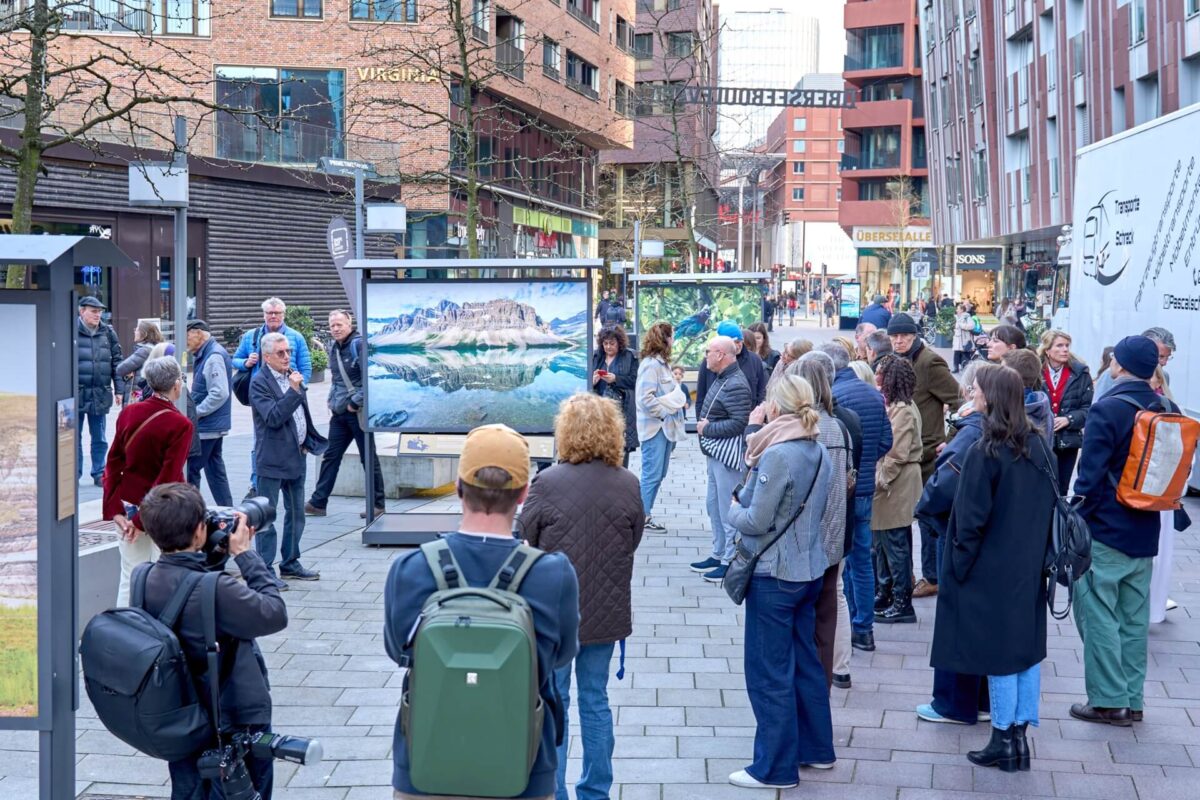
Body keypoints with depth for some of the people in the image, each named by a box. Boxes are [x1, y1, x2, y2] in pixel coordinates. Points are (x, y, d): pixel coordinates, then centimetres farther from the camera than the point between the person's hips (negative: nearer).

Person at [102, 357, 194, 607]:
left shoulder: (128, 413, -1)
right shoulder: (180, 425, -16)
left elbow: (113, 463, 0)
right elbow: (168, 478, -18)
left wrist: (113, 509, -1)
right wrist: (143, 519, -13)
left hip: (128, 504, 5)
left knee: (130, 576, 11)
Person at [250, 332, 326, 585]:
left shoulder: (292, 376, 11)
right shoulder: (259, 382, -12)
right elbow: (273, 417, -23)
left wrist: (308, 441, 15)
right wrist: (294, 390, -26)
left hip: (296, 456, 8)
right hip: (272, 459, -8)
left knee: (296, 514, 15)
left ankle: (290, 564, 27)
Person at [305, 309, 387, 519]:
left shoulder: (359, 344, -13)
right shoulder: (334, 348, 12)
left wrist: (355, 403, -18)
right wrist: (332, 401, 13)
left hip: (358, 411, -8)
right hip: (339, 413, 8)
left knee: (368, 458, 1)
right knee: (330, 456, 8)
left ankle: (377, 504, 9)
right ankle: (318, 502, 13)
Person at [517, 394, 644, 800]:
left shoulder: (547, 483, -18)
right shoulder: (629, 485, -7)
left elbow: (525, 540, -6)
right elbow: (633, 542, 4)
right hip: (607, 612, 3)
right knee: (596, 700, 16)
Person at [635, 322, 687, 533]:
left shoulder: (661, 363, 16)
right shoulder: (650, 364, -15)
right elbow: (646, 398, -22)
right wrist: (664, 413, -17)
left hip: (666, 426, 10)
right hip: (654, 427, -10)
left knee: (658, 474, 13)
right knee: (652, 474, -6)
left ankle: (645, 514, 19)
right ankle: (643, 516, 1)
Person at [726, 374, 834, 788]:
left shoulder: (778, 455, -21)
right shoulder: (818, 452, 5)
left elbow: (757, 521, -19)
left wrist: (733, 508, 1)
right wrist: (747, 501, 11)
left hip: (774, 575, -9)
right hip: (810, 570, 9)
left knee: (770, 673, 1)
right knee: (805, 662, 19)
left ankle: (775, 767, 7)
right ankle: (816, 749, 29)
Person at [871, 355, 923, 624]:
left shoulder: (903, 410, -17)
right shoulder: (892, 405, 13)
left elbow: (896, 454, -20)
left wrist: (881, 480, -15)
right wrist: (878, 479, 9)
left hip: (896, 487, -10)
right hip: (887, 483, 10)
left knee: (895, 545, -3)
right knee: (882, 542, 17)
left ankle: (902, 604, 5)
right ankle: (884, 596, 28)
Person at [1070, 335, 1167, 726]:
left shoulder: (1107, 409, -16)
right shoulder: (1165, 410, 5)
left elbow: (1090, 474, -18)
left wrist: (1075, 520, -10)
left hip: (1104, 531, -7)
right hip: (1144, 532, 7)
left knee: (1098, 616, 0)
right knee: (1134, 618, 13)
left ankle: (1108, 700, 0)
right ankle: (1132, 699, 19)